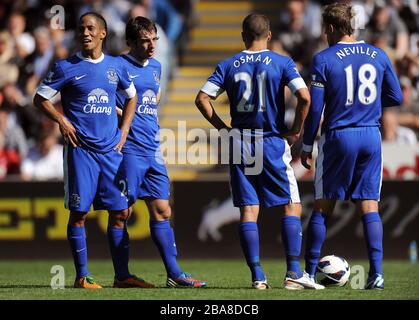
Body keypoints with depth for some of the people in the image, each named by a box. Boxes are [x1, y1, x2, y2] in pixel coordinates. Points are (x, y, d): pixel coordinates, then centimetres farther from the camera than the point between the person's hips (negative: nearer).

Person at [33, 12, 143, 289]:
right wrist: (62, 121, -8)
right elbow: (40, 99, 4)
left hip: (111, 149, 4)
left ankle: (122, 275, 9)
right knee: (79, 212, -3)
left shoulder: (116, 66, 10)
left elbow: (132, 97, 25)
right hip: (81, 149, -4)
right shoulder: (67, 67, -1)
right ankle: (82, 276, 2)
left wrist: (123, 131, 14)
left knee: (120, 212, 3)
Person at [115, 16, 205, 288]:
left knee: (162, 211, 7)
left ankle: (174, 274, 9)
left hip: (153, 150, 7)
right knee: (123, 210, -4)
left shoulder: (156, 66, 15)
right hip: (129, 150, -7)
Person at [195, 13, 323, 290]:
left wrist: (223, 128, 6)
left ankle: (257, 277, -1)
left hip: (239, 143, 2)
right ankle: (294, 274, -4)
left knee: (248, 210, 4)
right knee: (292, 207, 5)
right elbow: (304, 97, -14)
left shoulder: (228, 66, 5)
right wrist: (295, 131, -3)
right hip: (273, 143, -2)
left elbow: (202, 98, -1)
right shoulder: (281, 63, -2)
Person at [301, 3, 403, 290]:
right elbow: (397, 98, 10)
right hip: (371, 137, 3)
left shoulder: (324, 59, -6)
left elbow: (314, 107, -6)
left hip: (338, 137, -3)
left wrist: (307, 147, 3)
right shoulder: (378, 55, 5)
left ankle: (309, 273, 10)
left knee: (323, 207, 7)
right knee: (370, 207, 3)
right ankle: (376, 273, -7)